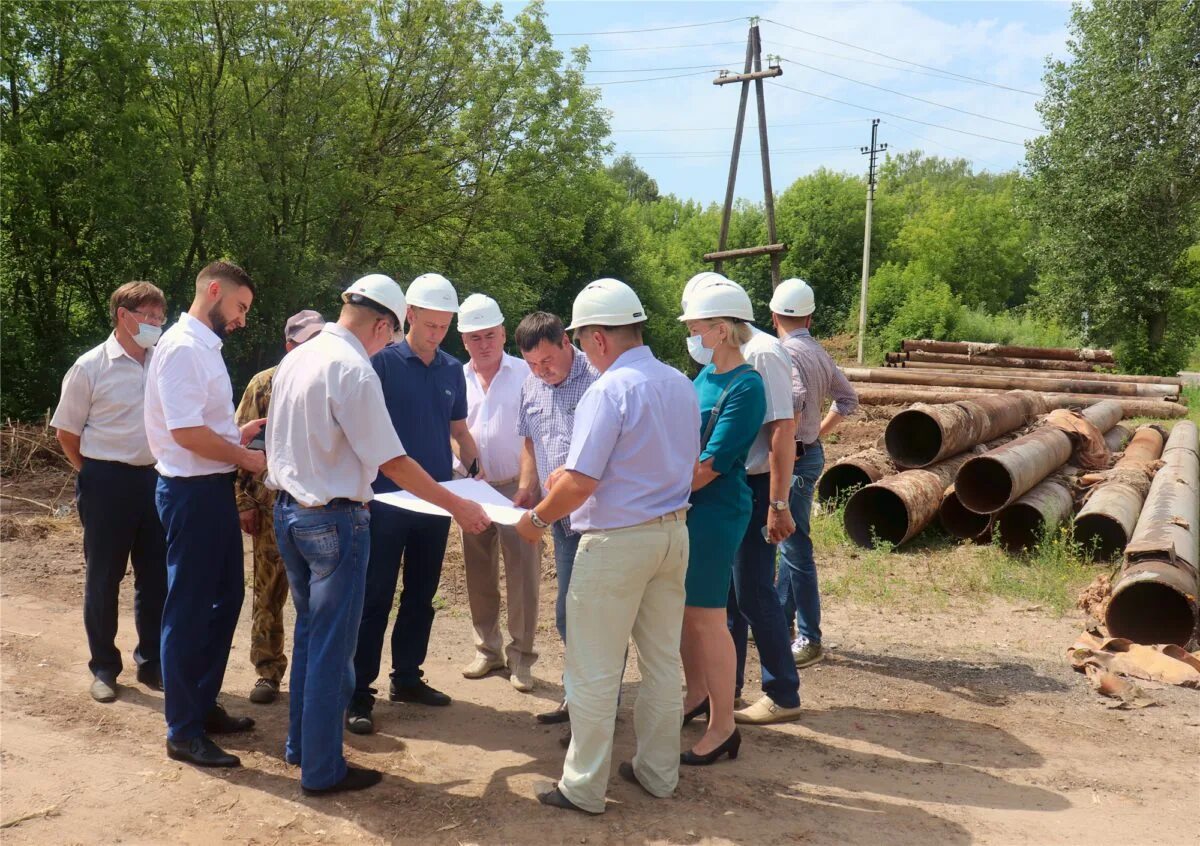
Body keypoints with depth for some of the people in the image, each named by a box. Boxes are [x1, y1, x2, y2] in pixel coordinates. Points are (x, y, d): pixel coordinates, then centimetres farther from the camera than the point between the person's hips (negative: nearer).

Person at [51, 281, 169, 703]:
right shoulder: (91, 367, -8)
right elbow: (66, 433, 1)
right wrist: (95, 475, 6)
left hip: (156, 479, 3)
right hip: (108, 482, -3)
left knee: (156, 575, 11)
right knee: (104, 577, 8)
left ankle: (152, 663, 26)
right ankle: (104, 668, 22)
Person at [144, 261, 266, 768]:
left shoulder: (205, 347, 13)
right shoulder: (183, 347, -17)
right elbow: (186, 431, -24)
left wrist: (241, 433, 6)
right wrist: (244, 456, -14)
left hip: (214, 487, 10)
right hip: (191, 491, -10)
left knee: (224, 599, 17)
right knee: (189, 610, -1)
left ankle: (203, 705, 31)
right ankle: (183, 732, 11)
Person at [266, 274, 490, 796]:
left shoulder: (296, 359, 7)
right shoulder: (354, 371, -19)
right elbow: (391, 462, -19)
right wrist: (458, 507, -12)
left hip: (289, 511, 9)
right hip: (333, 519, -9)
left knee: (309, 632, 22)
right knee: (331, 646, 3)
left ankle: (301, 744, 34)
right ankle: (322, 770, 14)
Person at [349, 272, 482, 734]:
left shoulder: (453, 370, 8)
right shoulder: (383, 362, -7)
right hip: (388, 499, -5)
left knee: (421, 593, 13)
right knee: (376, 596, -1)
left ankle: (407, 677, 26)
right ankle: (360, 692, 5)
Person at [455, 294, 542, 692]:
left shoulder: (525, 374, -3)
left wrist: (529, 484, -12)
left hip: (518, 487, -4)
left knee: (522, 574, -2)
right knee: (479, 575, 12)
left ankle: (520, 655, 10)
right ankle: (488, 649, 26)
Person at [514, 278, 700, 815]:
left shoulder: (609, 391, -18)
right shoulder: (681, 385, 5)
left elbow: (579, 483, -22)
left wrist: (537, 519, -4)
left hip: (618, 540, -8)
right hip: (673, 531, 8)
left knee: (594, 671, 5)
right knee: (662, 661, 18)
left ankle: (583, 787, 16)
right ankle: (658, 772, 31)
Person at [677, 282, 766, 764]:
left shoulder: (744, 388, -18)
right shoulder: (705, 375, 8)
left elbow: (709, 466, -20)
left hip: (716, 512, -8)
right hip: (684, 507, 8)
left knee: (707, 616, -1)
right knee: (682, 608, 17)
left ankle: (723, 727, 12)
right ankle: (697, 693, 37)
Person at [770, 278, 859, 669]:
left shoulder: (786, 352, -16)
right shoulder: (819, 352, 11)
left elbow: (794, 398, -33)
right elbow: (848, 398, 18)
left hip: (794, 458, -9)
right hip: (810, 451, 9)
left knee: (795, 548, -4)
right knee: (788, 543, 18)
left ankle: (810, 639, 3)